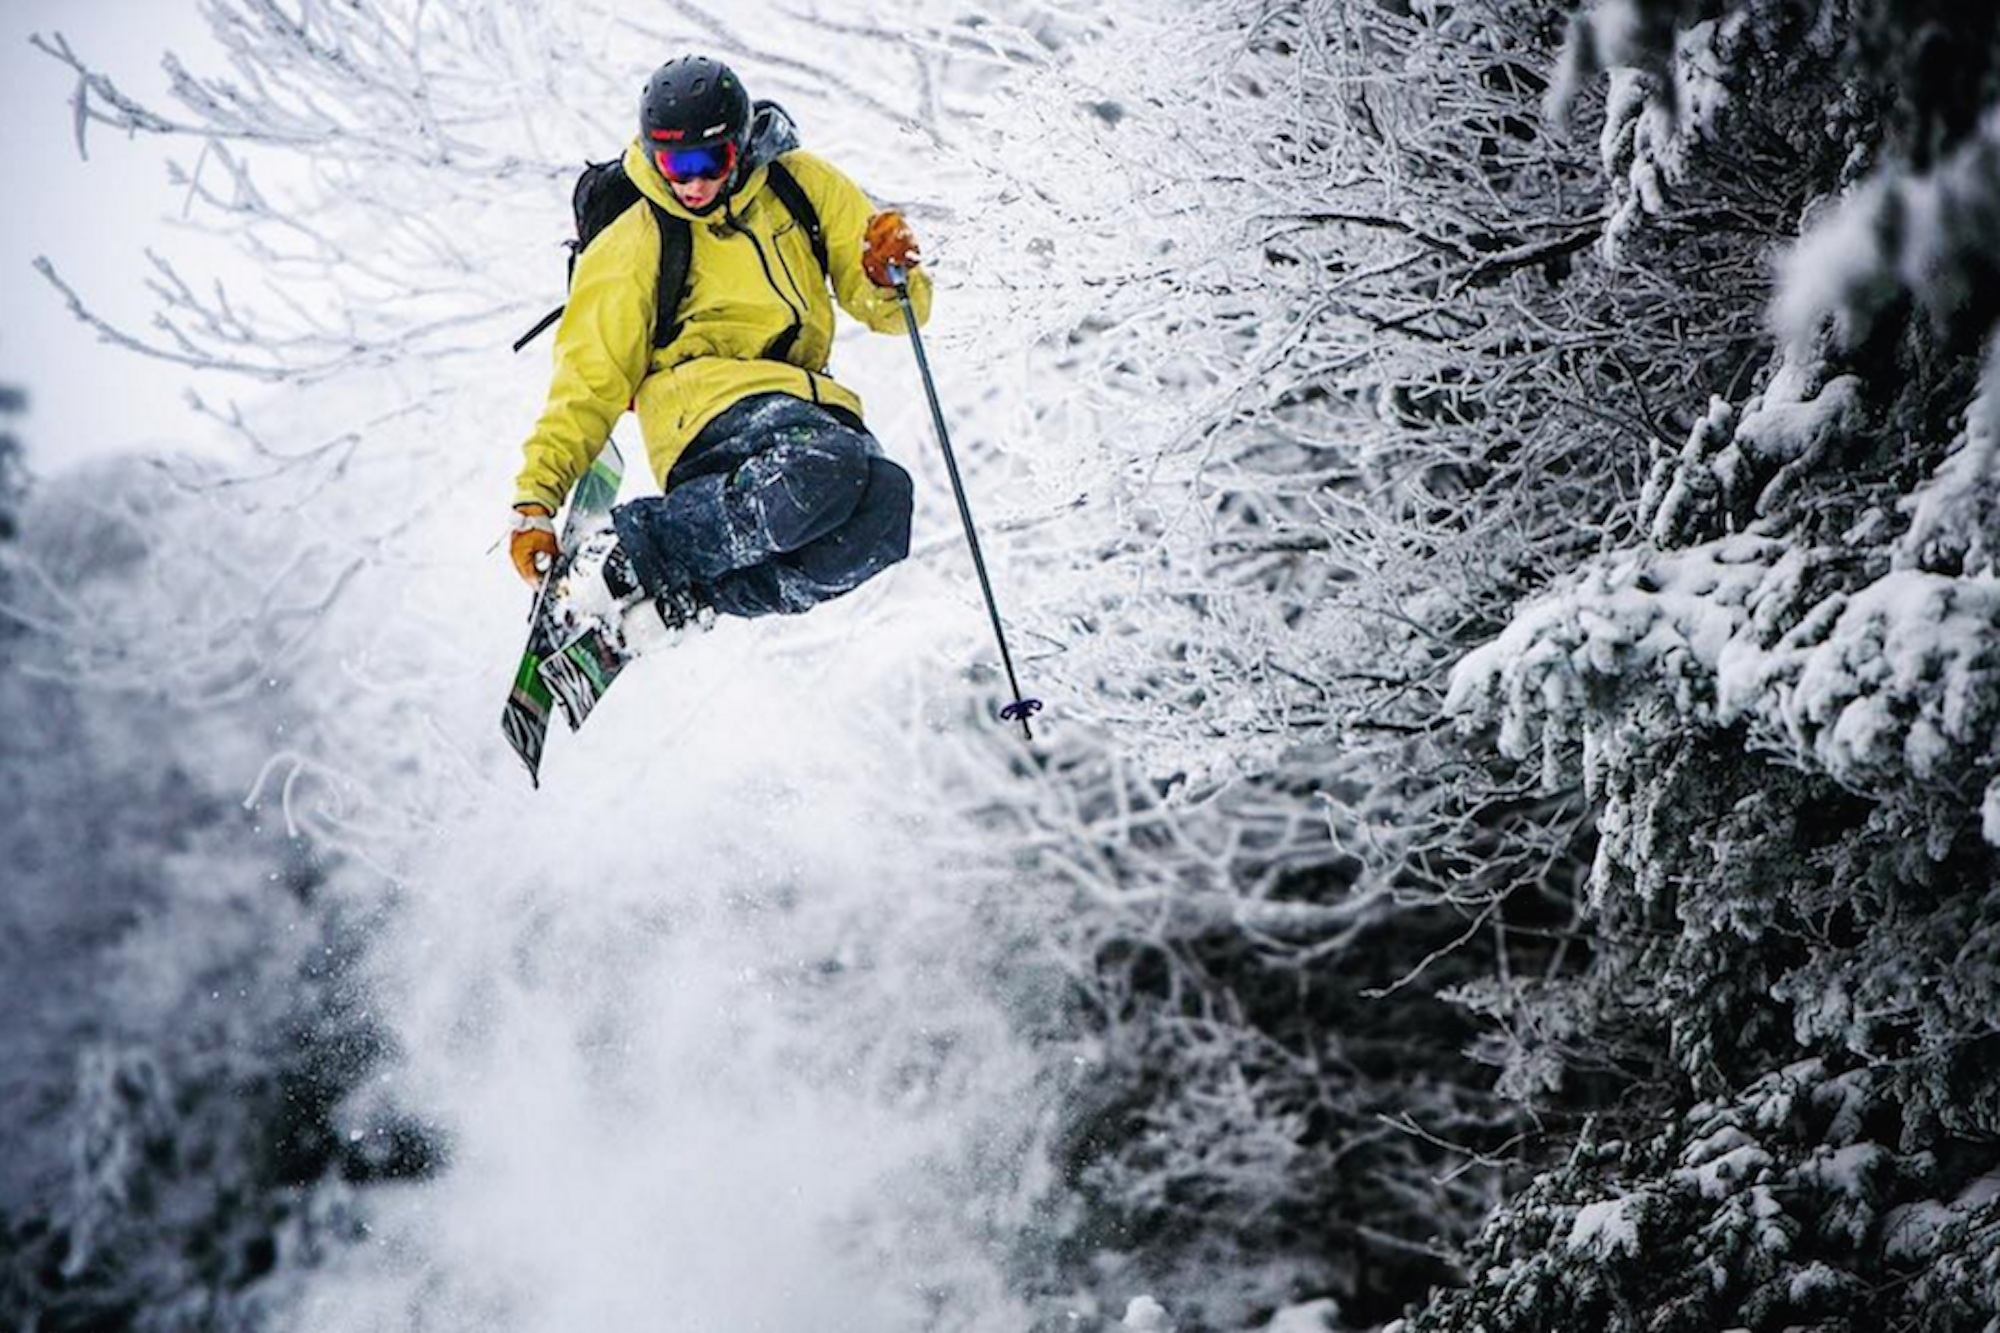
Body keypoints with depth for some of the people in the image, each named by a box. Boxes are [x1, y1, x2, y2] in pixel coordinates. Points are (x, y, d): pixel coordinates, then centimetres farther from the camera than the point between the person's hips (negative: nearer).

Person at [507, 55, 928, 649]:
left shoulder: (804, 187, 11)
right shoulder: (635, 248, 4)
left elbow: (894, 311, 14)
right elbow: (590, 383, 4)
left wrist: (887, 280, -11)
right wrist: (535, 498, -6)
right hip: (709, 397, -4)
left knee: (884, 501, -34)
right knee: (832, 469, -39)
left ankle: (679, 602, -26)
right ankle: (621, 559, -28)